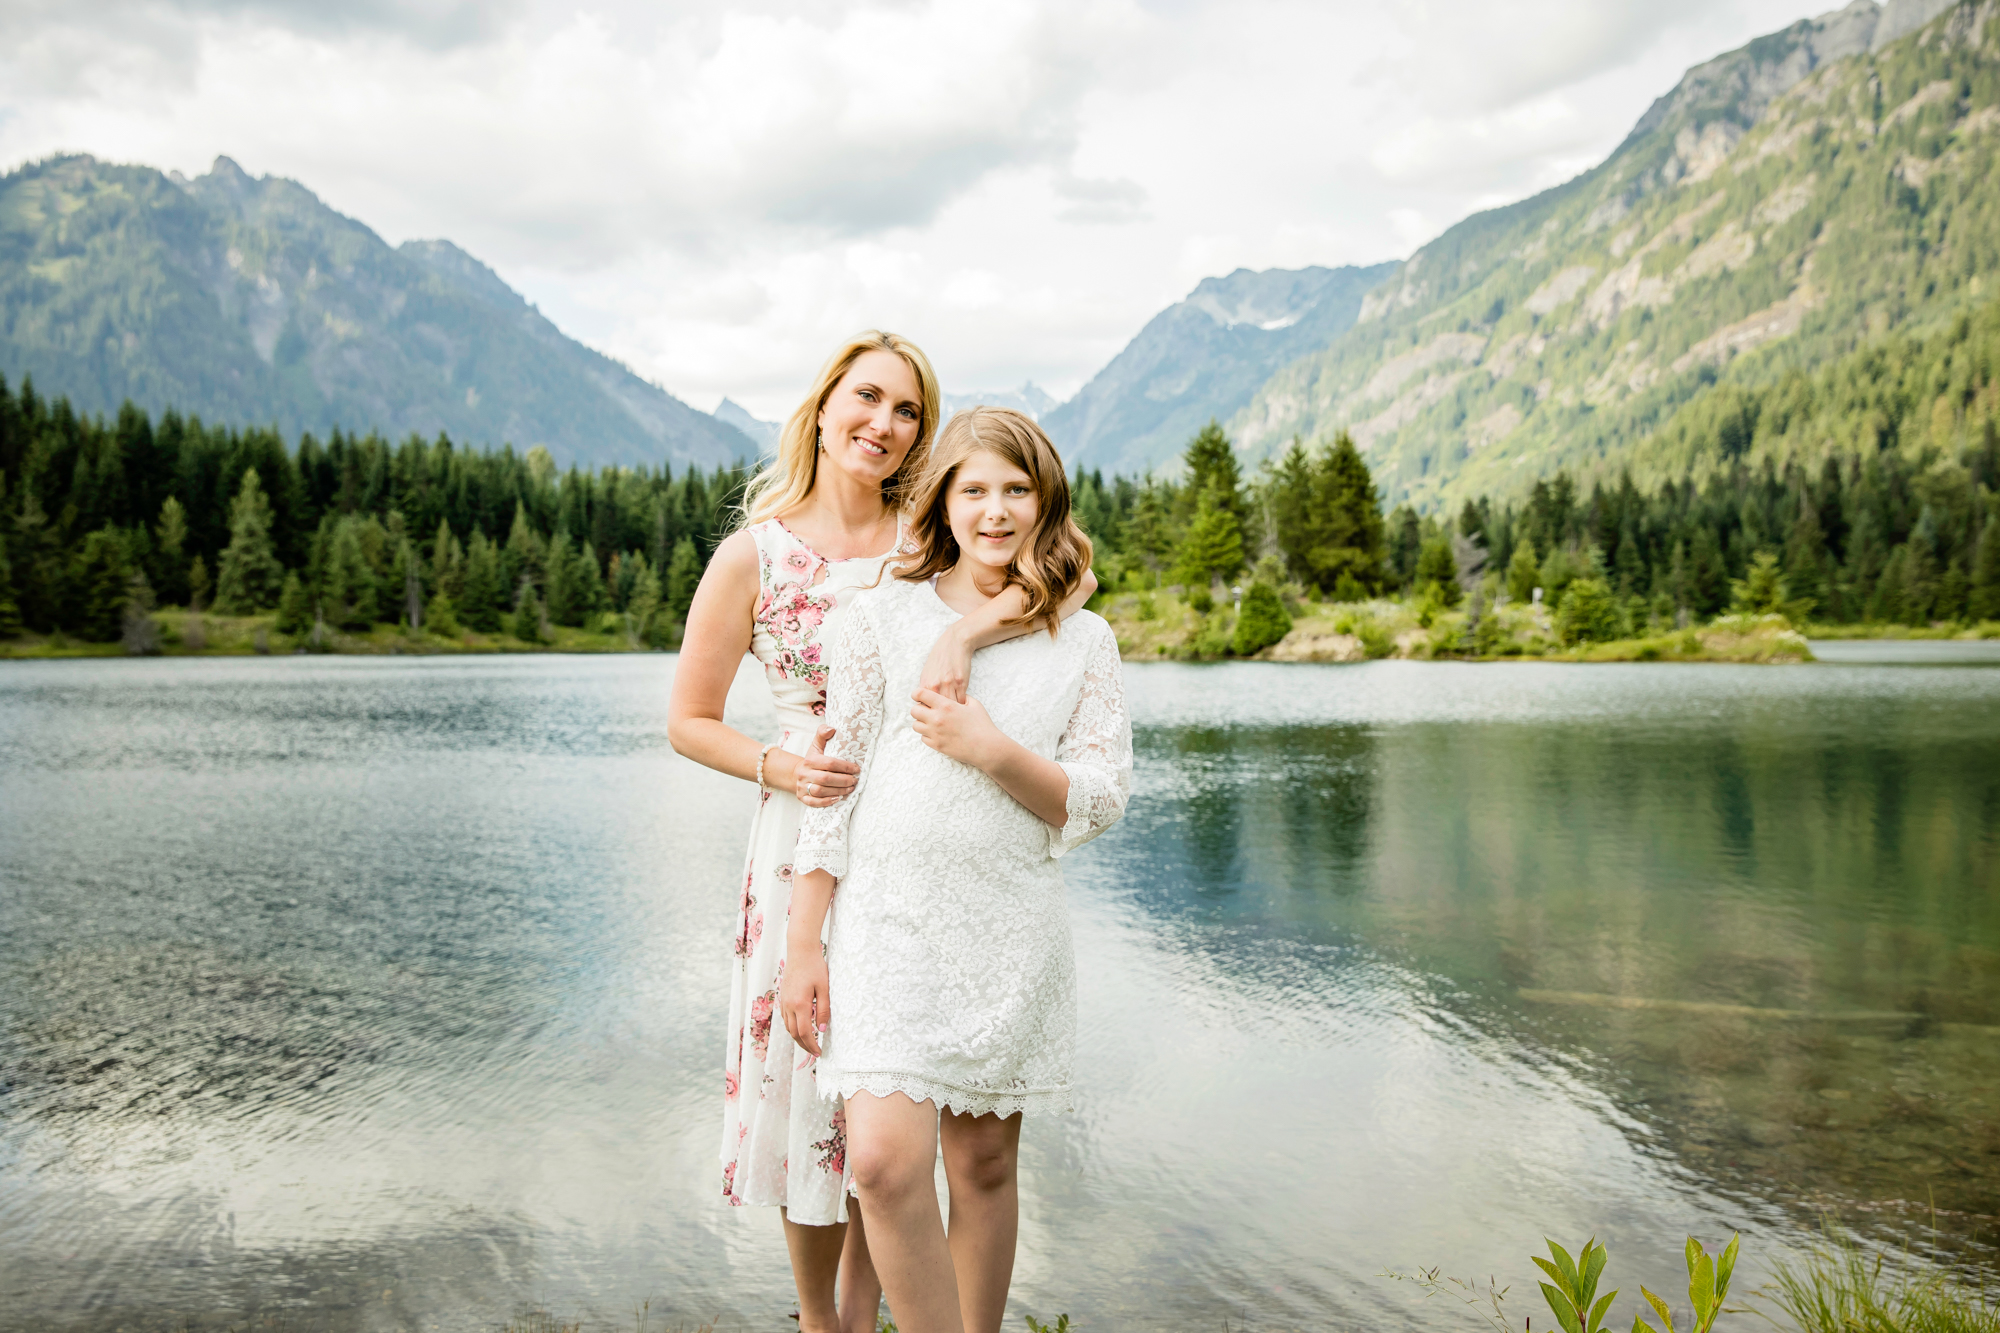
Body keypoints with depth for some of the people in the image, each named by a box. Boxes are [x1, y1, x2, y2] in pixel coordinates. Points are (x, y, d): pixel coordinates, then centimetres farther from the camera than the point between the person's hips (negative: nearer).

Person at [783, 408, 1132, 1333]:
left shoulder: (1082, 641, 7)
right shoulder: (883, 615, 4)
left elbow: (1100, 803, 2)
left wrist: (994, 752, -14)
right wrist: (803, 945, -1)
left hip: (1011, 934, 2)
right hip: (889, 918, -1)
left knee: (984, 1164, 10)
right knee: (885, 1161, -15)